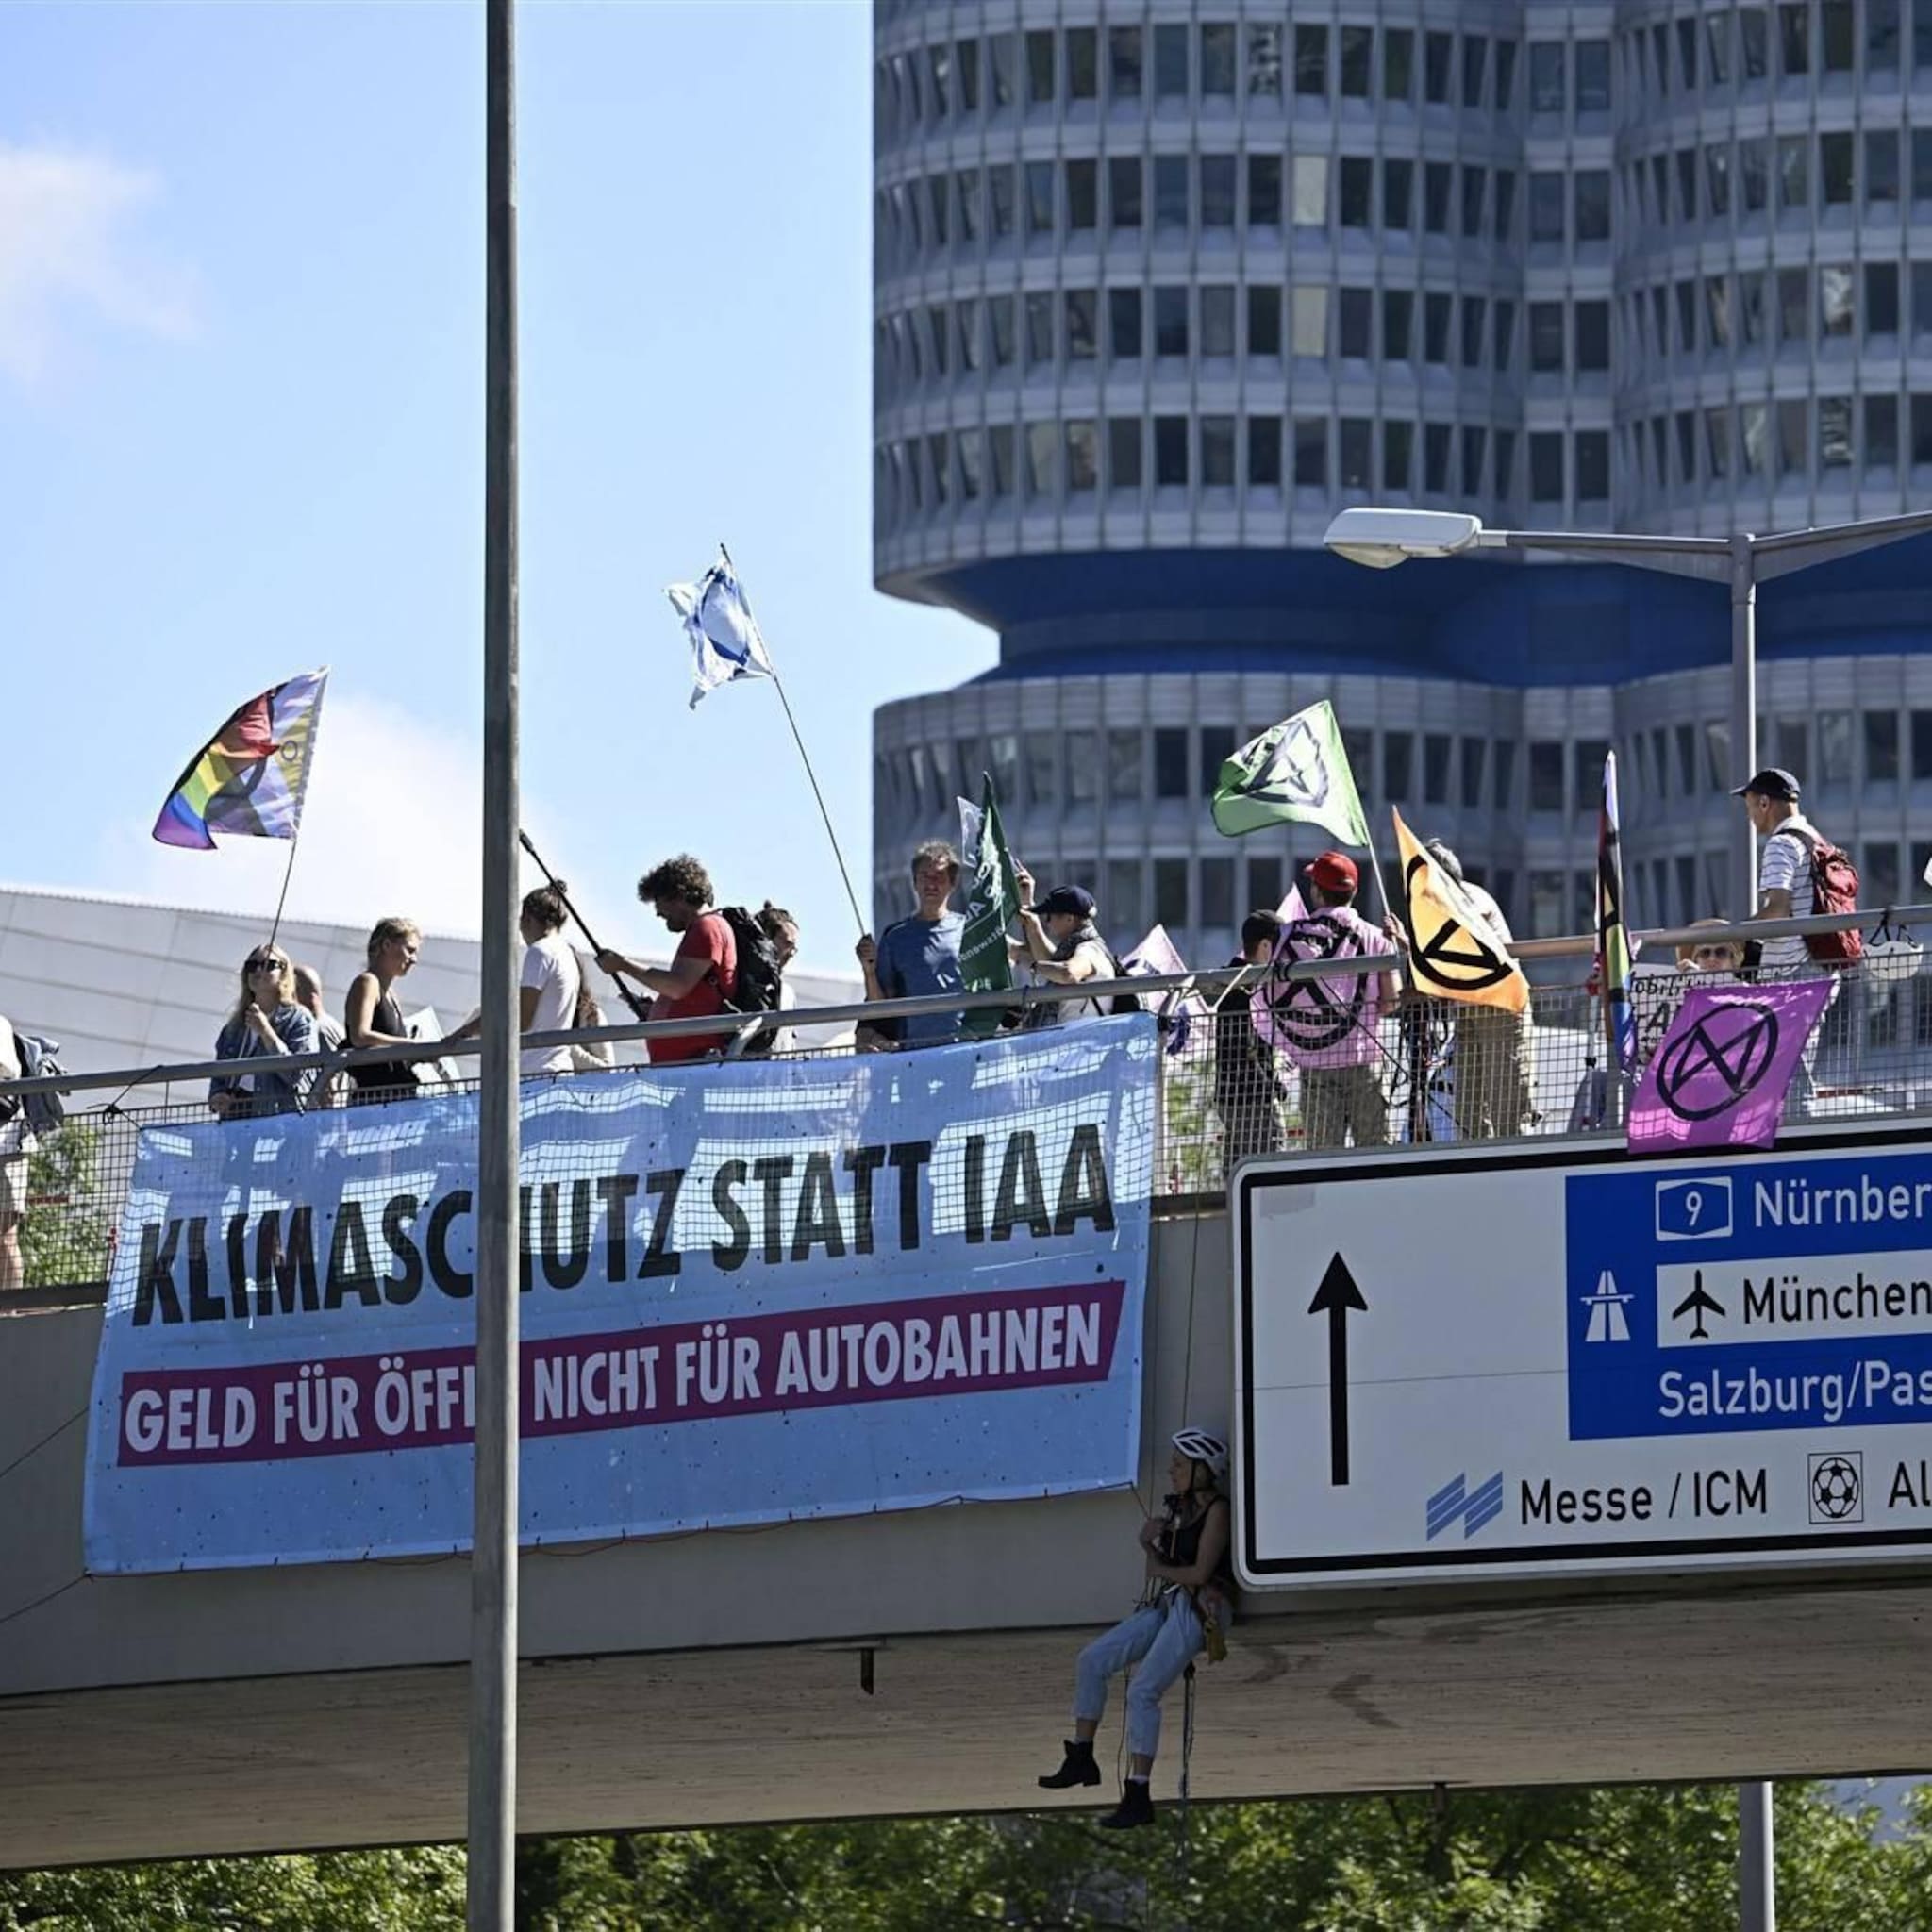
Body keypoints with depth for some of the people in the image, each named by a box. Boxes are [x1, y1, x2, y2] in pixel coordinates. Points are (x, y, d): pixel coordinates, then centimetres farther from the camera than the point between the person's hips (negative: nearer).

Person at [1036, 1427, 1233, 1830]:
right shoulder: (1178, 1509, 18)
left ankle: (1138, 1794, -21)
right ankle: (1081, 1758, 2)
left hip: (1200, 1609, -9)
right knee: (1092, 1659, -1)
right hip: (1165, 1606, 9)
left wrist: (1160, 1569, 0)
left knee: (1143, 1691, -21)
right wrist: (1149, 1546, -1)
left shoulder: (1216, 1511, -7)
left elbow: (1200, 1573, -14)